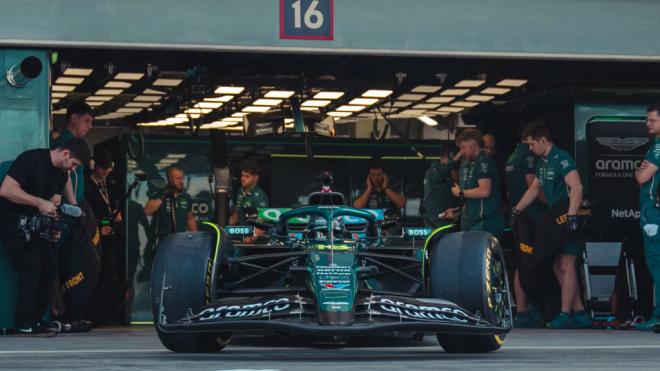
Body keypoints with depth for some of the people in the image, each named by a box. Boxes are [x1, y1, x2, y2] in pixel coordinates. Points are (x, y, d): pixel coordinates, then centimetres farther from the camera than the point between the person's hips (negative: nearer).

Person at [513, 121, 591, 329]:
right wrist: (516, 211, 18)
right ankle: (580, 313, 11)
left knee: (566, 266, -11)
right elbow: (534, 189, 25)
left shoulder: (561, 158, -15)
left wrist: (571, 216, -32)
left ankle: (565, 315, -10)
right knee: (558, 267, 8)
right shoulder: (543, 162, 15)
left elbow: (576, 187, -25)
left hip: (570, 219, -10)